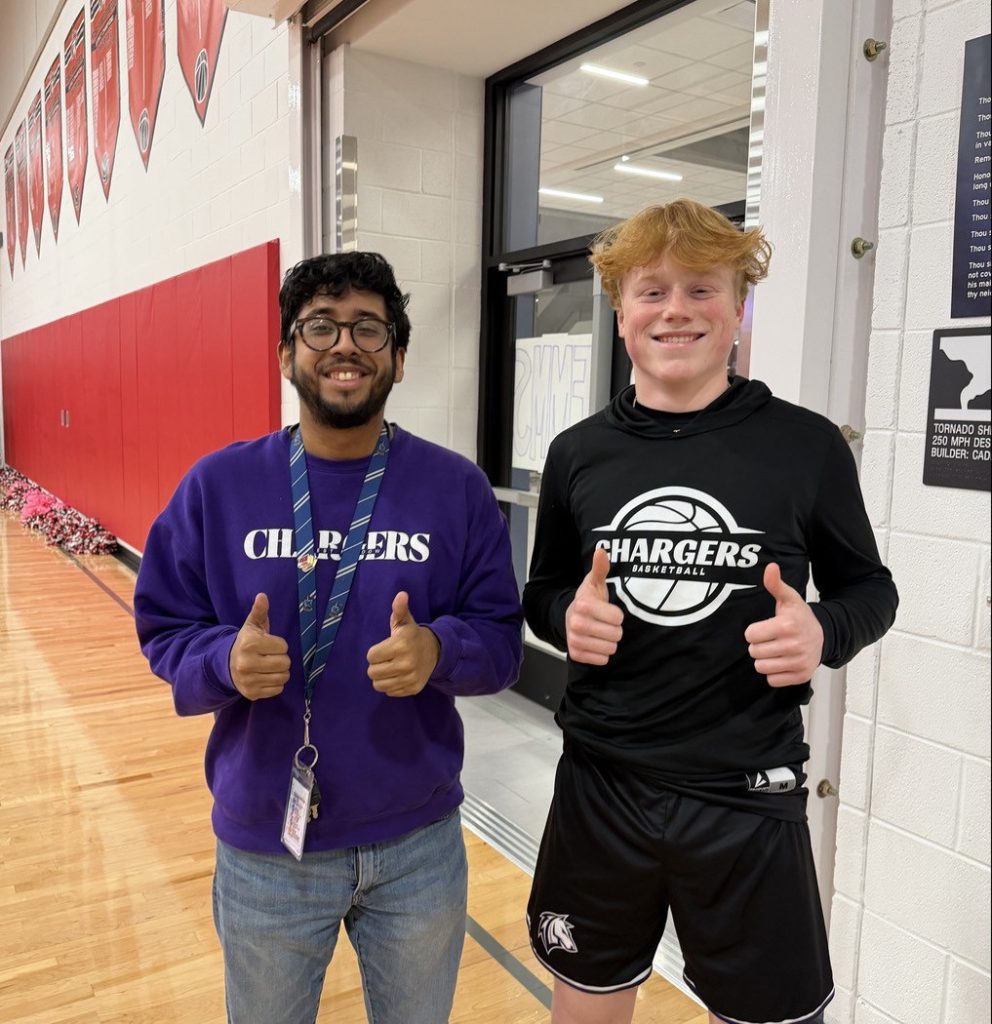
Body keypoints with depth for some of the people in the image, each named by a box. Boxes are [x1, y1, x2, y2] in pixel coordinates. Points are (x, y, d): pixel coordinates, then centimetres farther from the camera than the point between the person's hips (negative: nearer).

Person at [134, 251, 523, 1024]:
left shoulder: (456, 487, -7)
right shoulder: (218, 484, -6)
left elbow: (502, 639, -5)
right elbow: (163, 629, -1)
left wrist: (438, 650, -26)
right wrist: (226, 661, -23)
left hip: (418, 844, 0)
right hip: (263, 846, 1)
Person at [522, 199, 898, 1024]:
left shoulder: (807, 445, -8)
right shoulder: (579, 453, -1)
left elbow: (870, 587, 4)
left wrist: (824, 632, -18)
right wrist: (567, 616, -13)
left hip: (748, 798, -2)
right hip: (601, 785, 2)